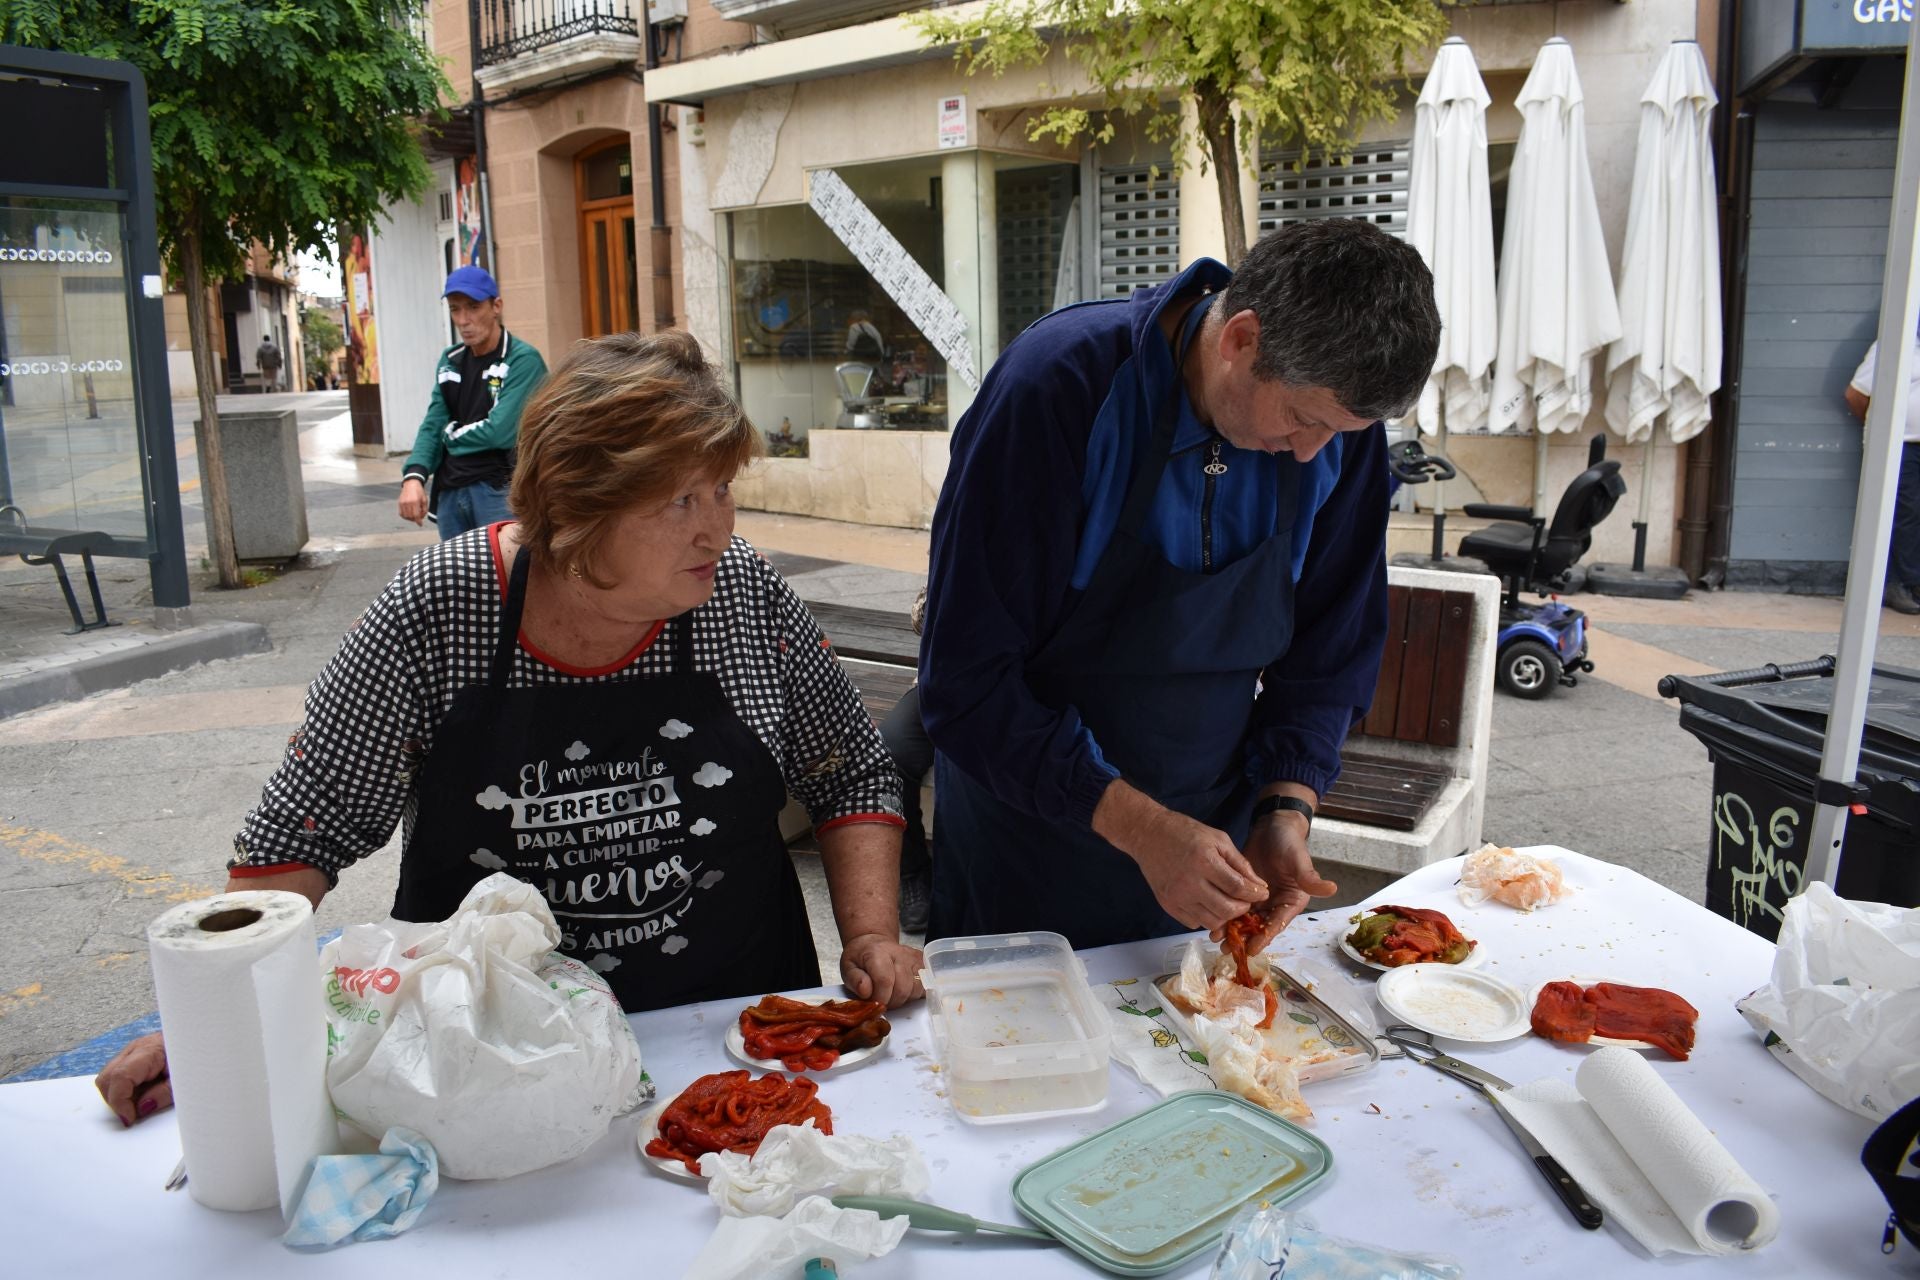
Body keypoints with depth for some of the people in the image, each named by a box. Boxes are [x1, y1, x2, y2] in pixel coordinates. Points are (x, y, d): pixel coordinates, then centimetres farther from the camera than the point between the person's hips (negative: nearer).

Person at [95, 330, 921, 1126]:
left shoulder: (746, 594, -7)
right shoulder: (436, 612, -11)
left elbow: (853, 777, 4)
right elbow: (302, 832, -4)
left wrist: (872, 936, -9)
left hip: (737, 1037, 1)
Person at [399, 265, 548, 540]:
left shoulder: (523, 360, -9)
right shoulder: (450, 360, 13)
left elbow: (500, 431, -18)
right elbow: (432, 425, 10)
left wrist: (451, 434, 1)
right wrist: (413, 476, -8)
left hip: (500, 491, -7)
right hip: (450, 492, 7)